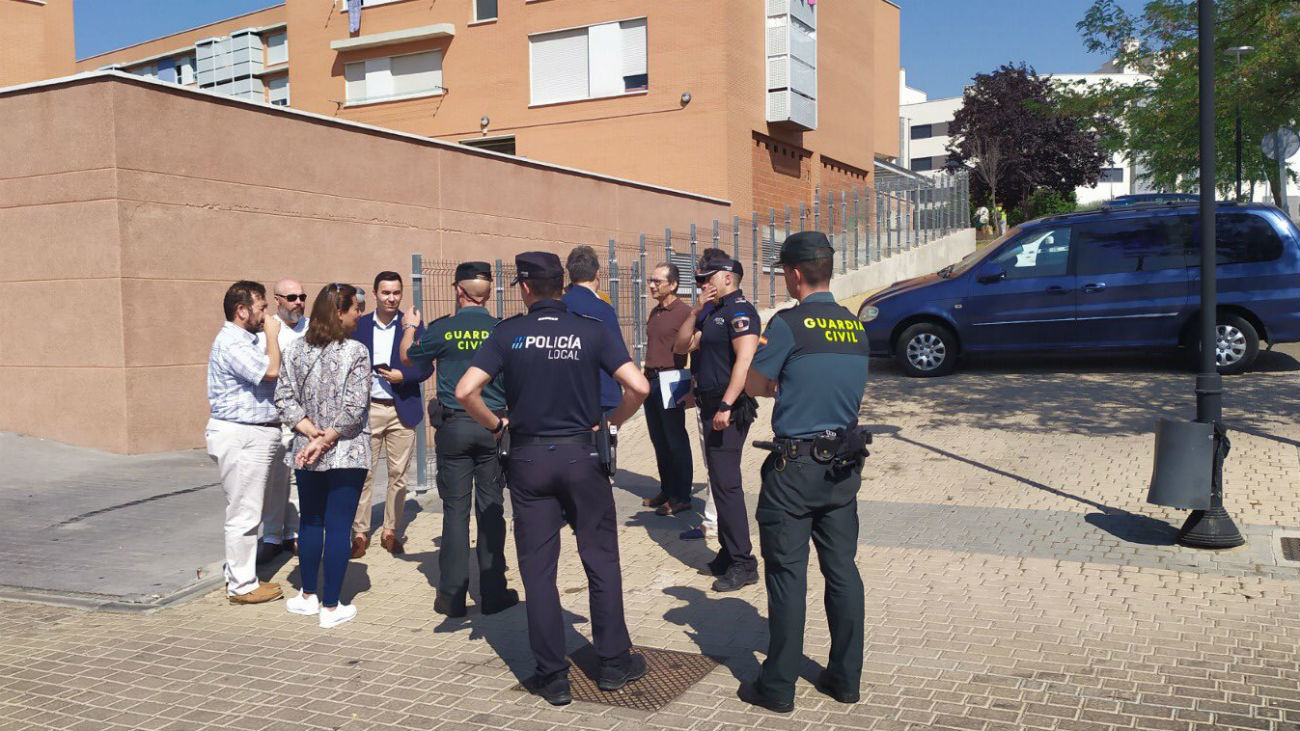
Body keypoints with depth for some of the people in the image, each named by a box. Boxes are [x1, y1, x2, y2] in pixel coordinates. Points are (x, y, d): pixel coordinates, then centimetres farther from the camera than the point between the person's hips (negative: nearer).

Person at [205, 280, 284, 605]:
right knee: (244, 514, -4)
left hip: (255, 435, 11)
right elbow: (271, 371, -24)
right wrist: (272, 334, -11)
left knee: (246, 512, 16)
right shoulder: (231, 343, -16)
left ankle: (242, 576, 26)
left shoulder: (245, 341, 17)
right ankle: (242, 586, 3)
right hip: (241, 436, -11)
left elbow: (265, 375, 21)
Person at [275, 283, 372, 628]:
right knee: (338, 527, 2)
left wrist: (311, 431, -7)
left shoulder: (297, 350, 1)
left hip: (307, 455, 4)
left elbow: (284, 397, -2)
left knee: (310, 522, 17)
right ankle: (331, 607, 7)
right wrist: (326, 440, -11)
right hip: (347, 455, -4)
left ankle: (309, 596, 27)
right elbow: (354, 407, -19)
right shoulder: (355, 351, -13)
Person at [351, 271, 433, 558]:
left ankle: (391, 531, 16)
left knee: (398, 474, 4)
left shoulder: (412, 325, 3)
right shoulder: (359, 325, 6)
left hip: (402, 409, 0)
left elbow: (426, 367, 2)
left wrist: (403, 376, -15)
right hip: (367, 408, 0)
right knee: (363, 473, -2)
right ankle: (360, 532, 6)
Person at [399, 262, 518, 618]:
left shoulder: (442, 329, -5)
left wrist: (410, 328, 31)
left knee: (455, 509, 5)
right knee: (490, 509, 7)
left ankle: (452, 596, 10)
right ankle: (493, 592, 12)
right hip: (493, 426, 1)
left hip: (453, 426, -1)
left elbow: (408, 358, 13)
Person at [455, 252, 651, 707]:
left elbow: (465, 391, -13)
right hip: (582, 455, 0)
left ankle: (552, 677, 13)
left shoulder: (508, 334, -4)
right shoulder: (590, 331, -4)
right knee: (601, 560, 13)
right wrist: (612, 422, 4)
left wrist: (496, 425, 3)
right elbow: (639, 386, -12)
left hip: (528, 459, 0)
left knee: (538, 568, 8)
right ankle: (614, 663, 20)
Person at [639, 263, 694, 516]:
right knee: (659, 440, 13)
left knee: (676, 441, -2)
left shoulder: (684, 312, -11)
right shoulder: (655, 312, 14)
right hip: (651, 381, 8)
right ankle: (667, 490, 24)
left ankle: (681, 497, 5)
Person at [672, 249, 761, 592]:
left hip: (728, 410, -10)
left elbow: (745, 361, -25)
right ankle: (728, 554, 24)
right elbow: (682, 346, 15)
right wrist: (695, 312, 1)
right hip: (710, 406, 10)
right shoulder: (712, 313, 17)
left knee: (726, 484, -10)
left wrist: (726, 406, -31)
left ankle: (743, 563, -5)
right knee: (720, 482, 15)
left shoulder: (739, 310, -13)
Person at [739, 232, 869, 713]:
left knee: (787, 573, 2)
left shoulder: (789, 324, -12)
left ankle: (778, 687, 10)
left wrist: (776, 383, 17)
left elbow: (755, 385, -4)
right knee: (843, 569, 12)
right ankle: (846, 678, 21)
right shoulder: (855, 327, 6)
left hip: (796, 466, -6)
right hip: (843, 464, 6)